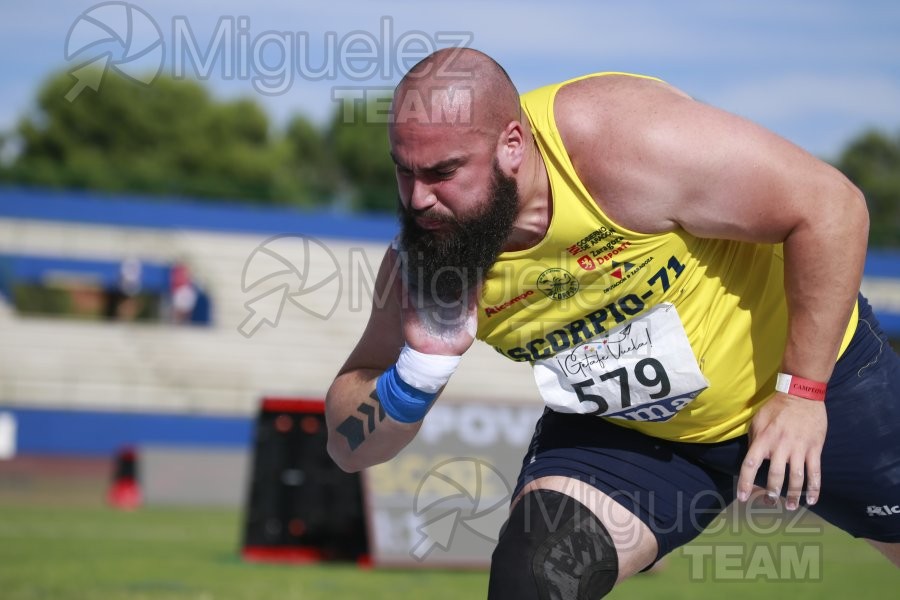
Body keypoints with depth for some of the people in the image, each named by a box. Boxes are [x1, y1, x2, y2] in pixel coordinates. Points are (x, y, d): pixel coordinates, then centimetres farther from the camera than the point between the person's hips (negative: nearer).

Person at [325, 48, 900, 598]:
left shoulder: (621, 139, -36)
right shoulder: (424, 253, -20)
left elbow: (832, 206, -28)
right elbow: (350, 447, -12)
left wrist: (801, 392, -26)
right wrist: (421, 369, -33)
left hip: (810, 363, -3)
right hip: (626, 429, 3)